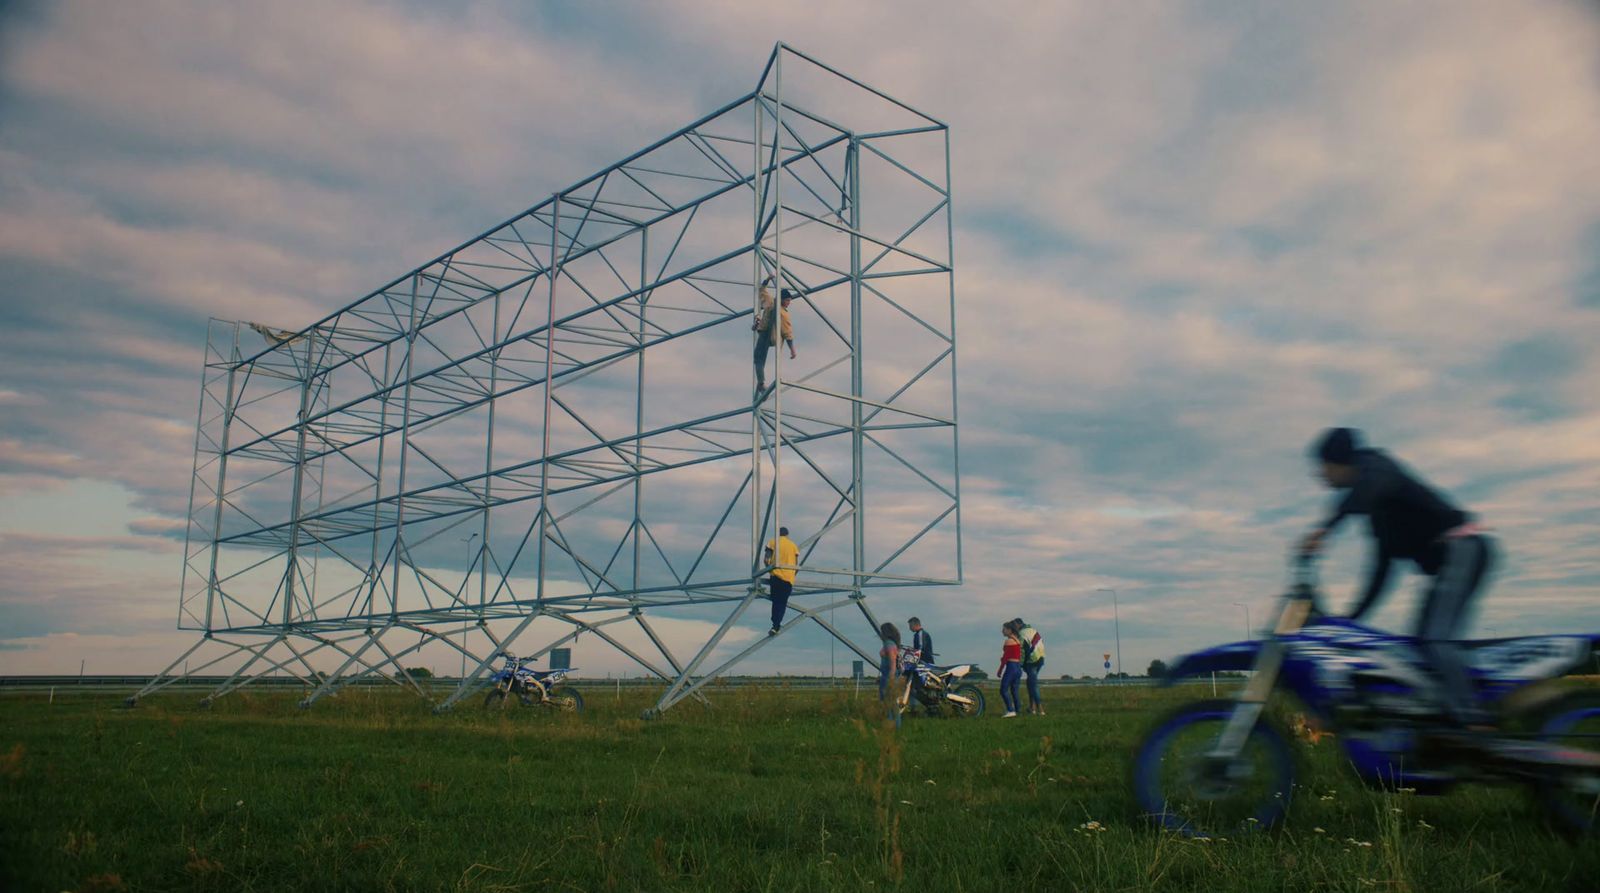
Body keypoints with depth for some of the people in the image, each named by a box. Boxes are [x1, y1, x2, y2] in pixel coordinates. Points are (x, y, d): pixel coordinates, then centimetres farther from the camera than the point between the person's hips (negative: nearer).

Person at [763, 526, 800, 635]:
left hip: (776, 576, -1)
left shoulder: (773, 542, 6)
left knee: (776, 601, 12)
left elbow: (766, 559, -2)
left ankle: (776, 625, 9)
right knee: (782, 602, 4)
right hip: (789, 578, 1)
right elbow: (796, 564, 9)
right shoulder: (793, 545, 11)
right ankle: (776, 626, -8)